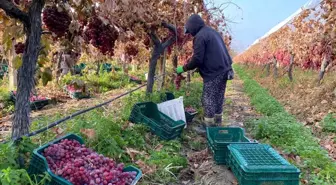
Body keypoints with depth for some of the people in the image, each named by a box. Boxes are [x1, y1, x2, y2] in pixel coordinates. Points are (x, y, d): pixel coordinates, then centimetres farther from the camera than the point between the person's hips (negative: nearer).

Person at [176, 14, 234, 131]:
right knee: (218, 99, 16)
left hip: (213, 73, -9)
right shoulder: (213, 32, 18)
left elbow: (197, 59, -17)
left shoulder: (200, 36, -12)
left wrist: (184, 68, -4)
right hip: (224, 70, 9)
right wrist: (200, 67, 25)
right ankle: (217, 124, 26)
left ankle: (208, 126, 7)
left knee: (208, 100, 0)